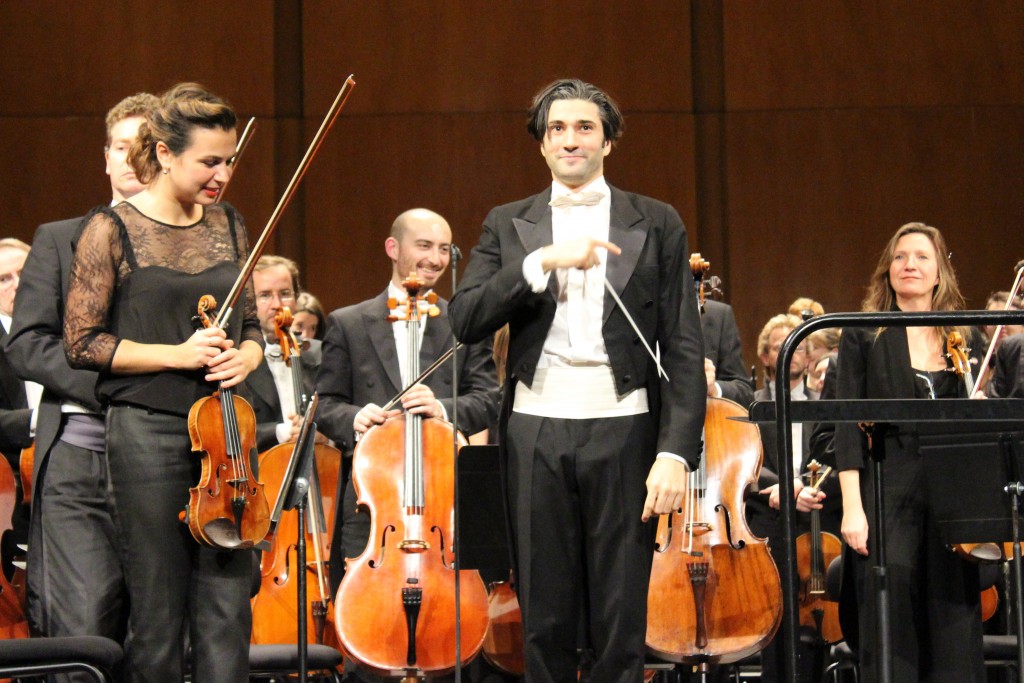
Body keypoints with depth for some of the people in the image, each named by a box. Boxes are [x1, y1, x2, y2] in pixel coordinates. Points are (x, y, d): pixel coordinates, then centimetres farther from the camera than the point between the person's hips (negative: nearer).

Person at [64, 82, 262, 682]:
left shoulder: (229, 225, 11)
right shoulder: (113, 229, -4)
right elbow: (82, 343, -4)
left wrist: (243, 357, -3)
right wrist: (177, 354, -14)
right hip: (149, 435, -4)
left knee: (228, 610, 0)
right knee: (159, 615, 1)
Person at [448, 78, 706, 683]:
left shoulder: (657, 224, 8)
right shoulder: (508, 225, 12)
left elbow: (684, 349, 3)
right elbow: (466, 320, -2)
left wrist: (677, 451, -8)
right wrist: (542, 262, -13)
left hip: (623, 429, -1)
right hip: (536, 433, 1)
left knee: (621, 622, -1)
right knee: (545, 620, 5)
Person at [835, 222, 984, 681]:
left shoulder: (962, 339, 12)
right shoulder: (864, 336, 3)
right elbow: (847, 427, -2)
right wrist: (852, 507, -9)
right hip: (887, 495, -3)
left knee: (952, 616, 2)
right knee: (889, 613, -5)